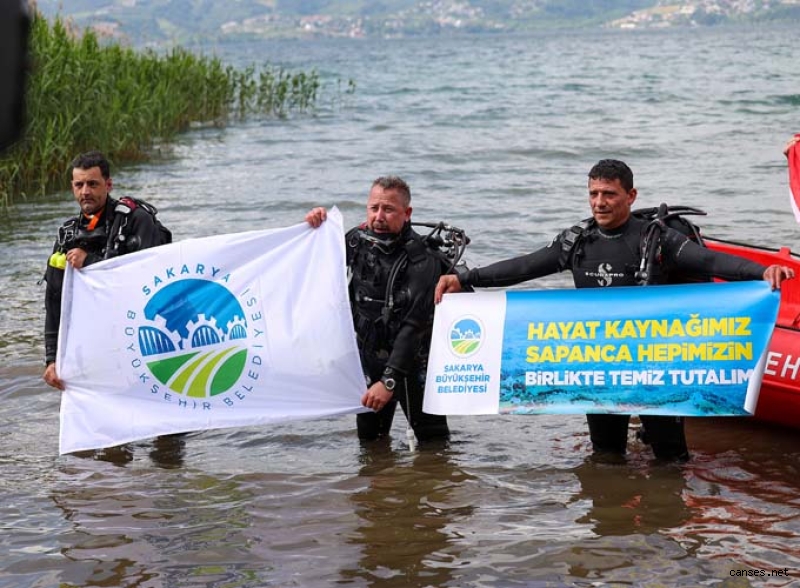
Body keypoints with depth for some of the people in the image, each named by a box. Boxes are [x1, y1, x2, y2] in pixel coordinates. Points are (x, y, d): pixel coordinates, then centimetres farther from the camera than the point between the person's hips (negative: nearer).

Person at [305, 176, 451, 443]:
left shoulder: (421, 260, -24)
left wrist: (389, 380, -34)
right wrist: (316, 229, -4)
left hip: (410, 360, -6)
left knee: (432, 437, 1)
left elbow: (413, 326, -28)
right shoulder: (359, 239, -4)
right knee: (368, 436, 16)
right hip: (369, 353, 6)